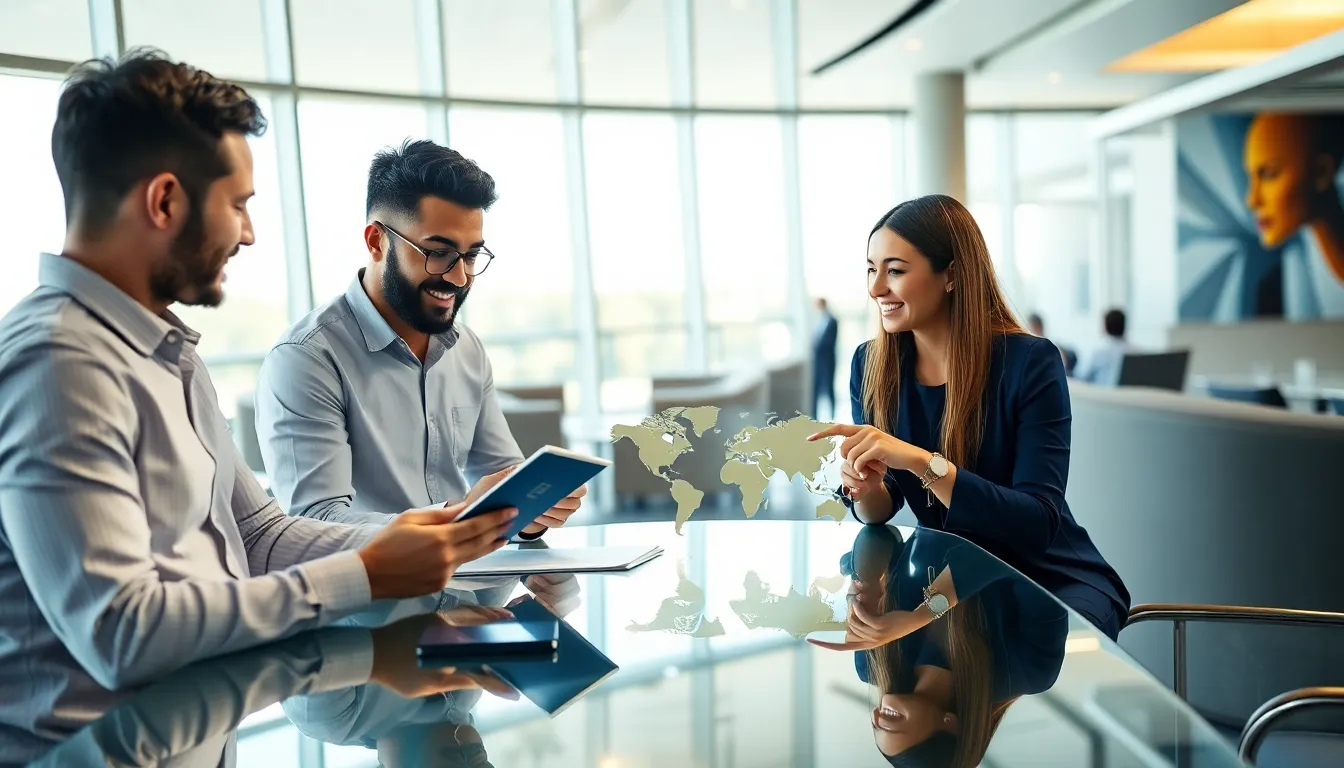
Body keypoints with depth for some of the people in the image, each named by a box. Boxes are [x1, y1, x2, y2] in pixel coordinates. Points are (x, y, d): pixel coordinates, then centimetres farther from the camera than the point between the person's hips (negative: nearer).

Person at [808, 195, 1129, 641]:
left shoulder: (1030, 362, -19)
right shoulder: (872, 365, -5)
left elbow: (1038, 524, -26)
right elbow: (881, 510, -2)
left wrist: (922, 461, -38)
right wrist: (868, 491, -26)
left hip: (1054, 582, -5)